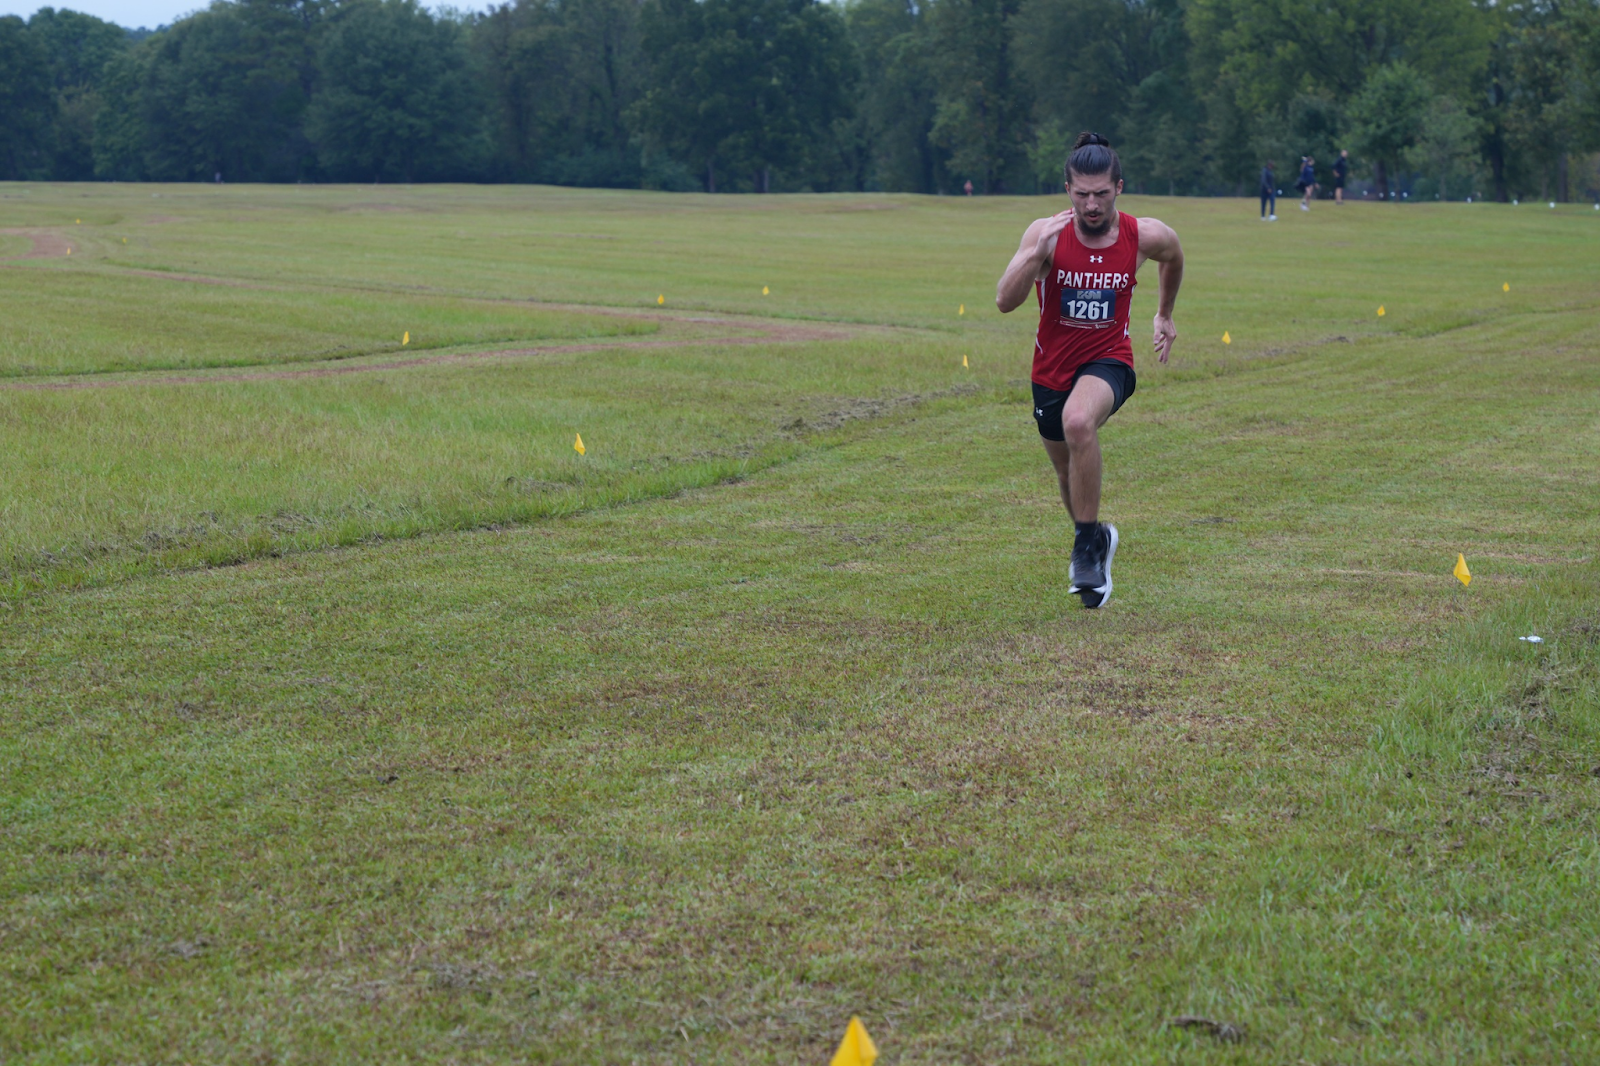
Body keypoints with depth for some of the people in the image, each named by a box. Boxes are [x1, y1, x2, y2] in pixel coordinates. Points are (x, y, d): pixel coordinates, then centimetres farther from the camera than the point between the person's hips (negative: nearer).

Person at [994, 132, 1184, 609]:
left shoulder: (1145, 236, -12)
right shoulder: (1047, 233, -16)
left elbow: (1173, 258, 14)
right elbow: (1005, 301, -26)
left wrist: (1164, 314, 22)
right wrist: (1038, 251, -36)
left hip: (1107, 360, -2)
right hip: (1052, 368, 2)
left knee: (1079, 422, -35)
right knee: (1068, 472, 17)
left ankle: (1086, 544, -19)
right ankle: (1096, 539, 51)